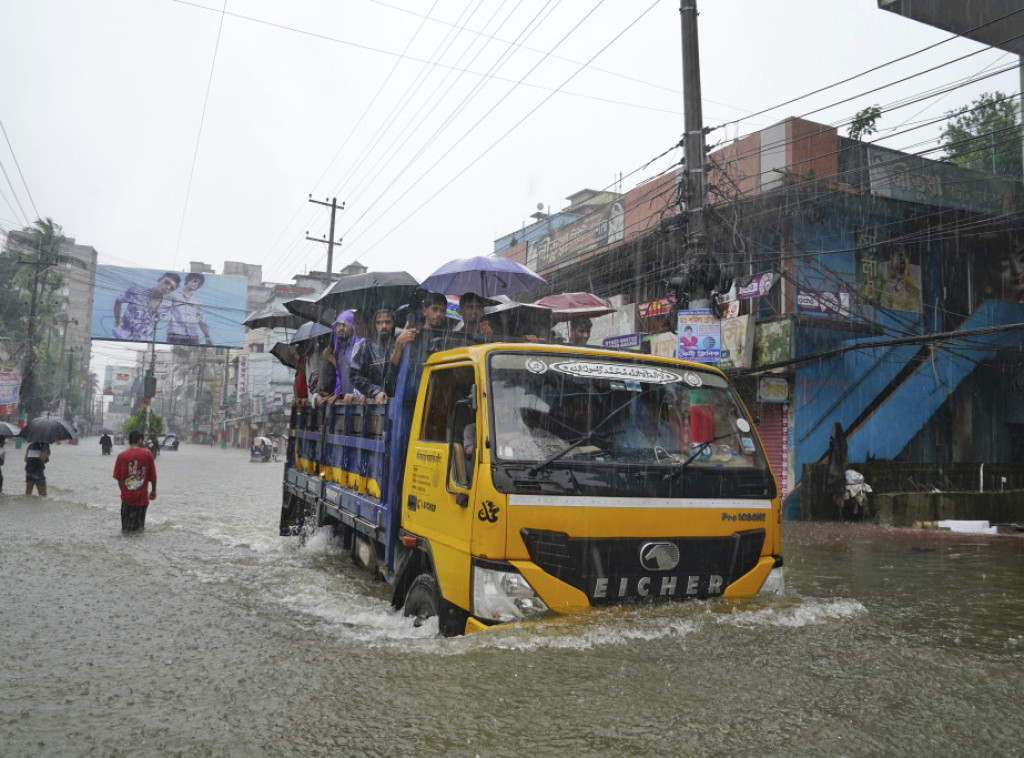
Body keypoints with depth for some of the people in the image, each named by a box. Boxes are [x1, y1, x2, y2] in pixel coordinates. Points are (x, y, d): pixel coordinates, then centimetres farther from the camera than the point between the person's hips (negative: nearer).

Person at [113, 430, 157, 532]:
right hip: (141, 496, -1)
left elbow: (118, 478, 2)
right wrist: (153, 490, 14)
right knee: (139, 527, 9)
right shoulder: (147, 454, -6)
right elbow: (153, 476, -1)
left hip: (126, 496, 1)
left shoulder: (121, 455, -3)